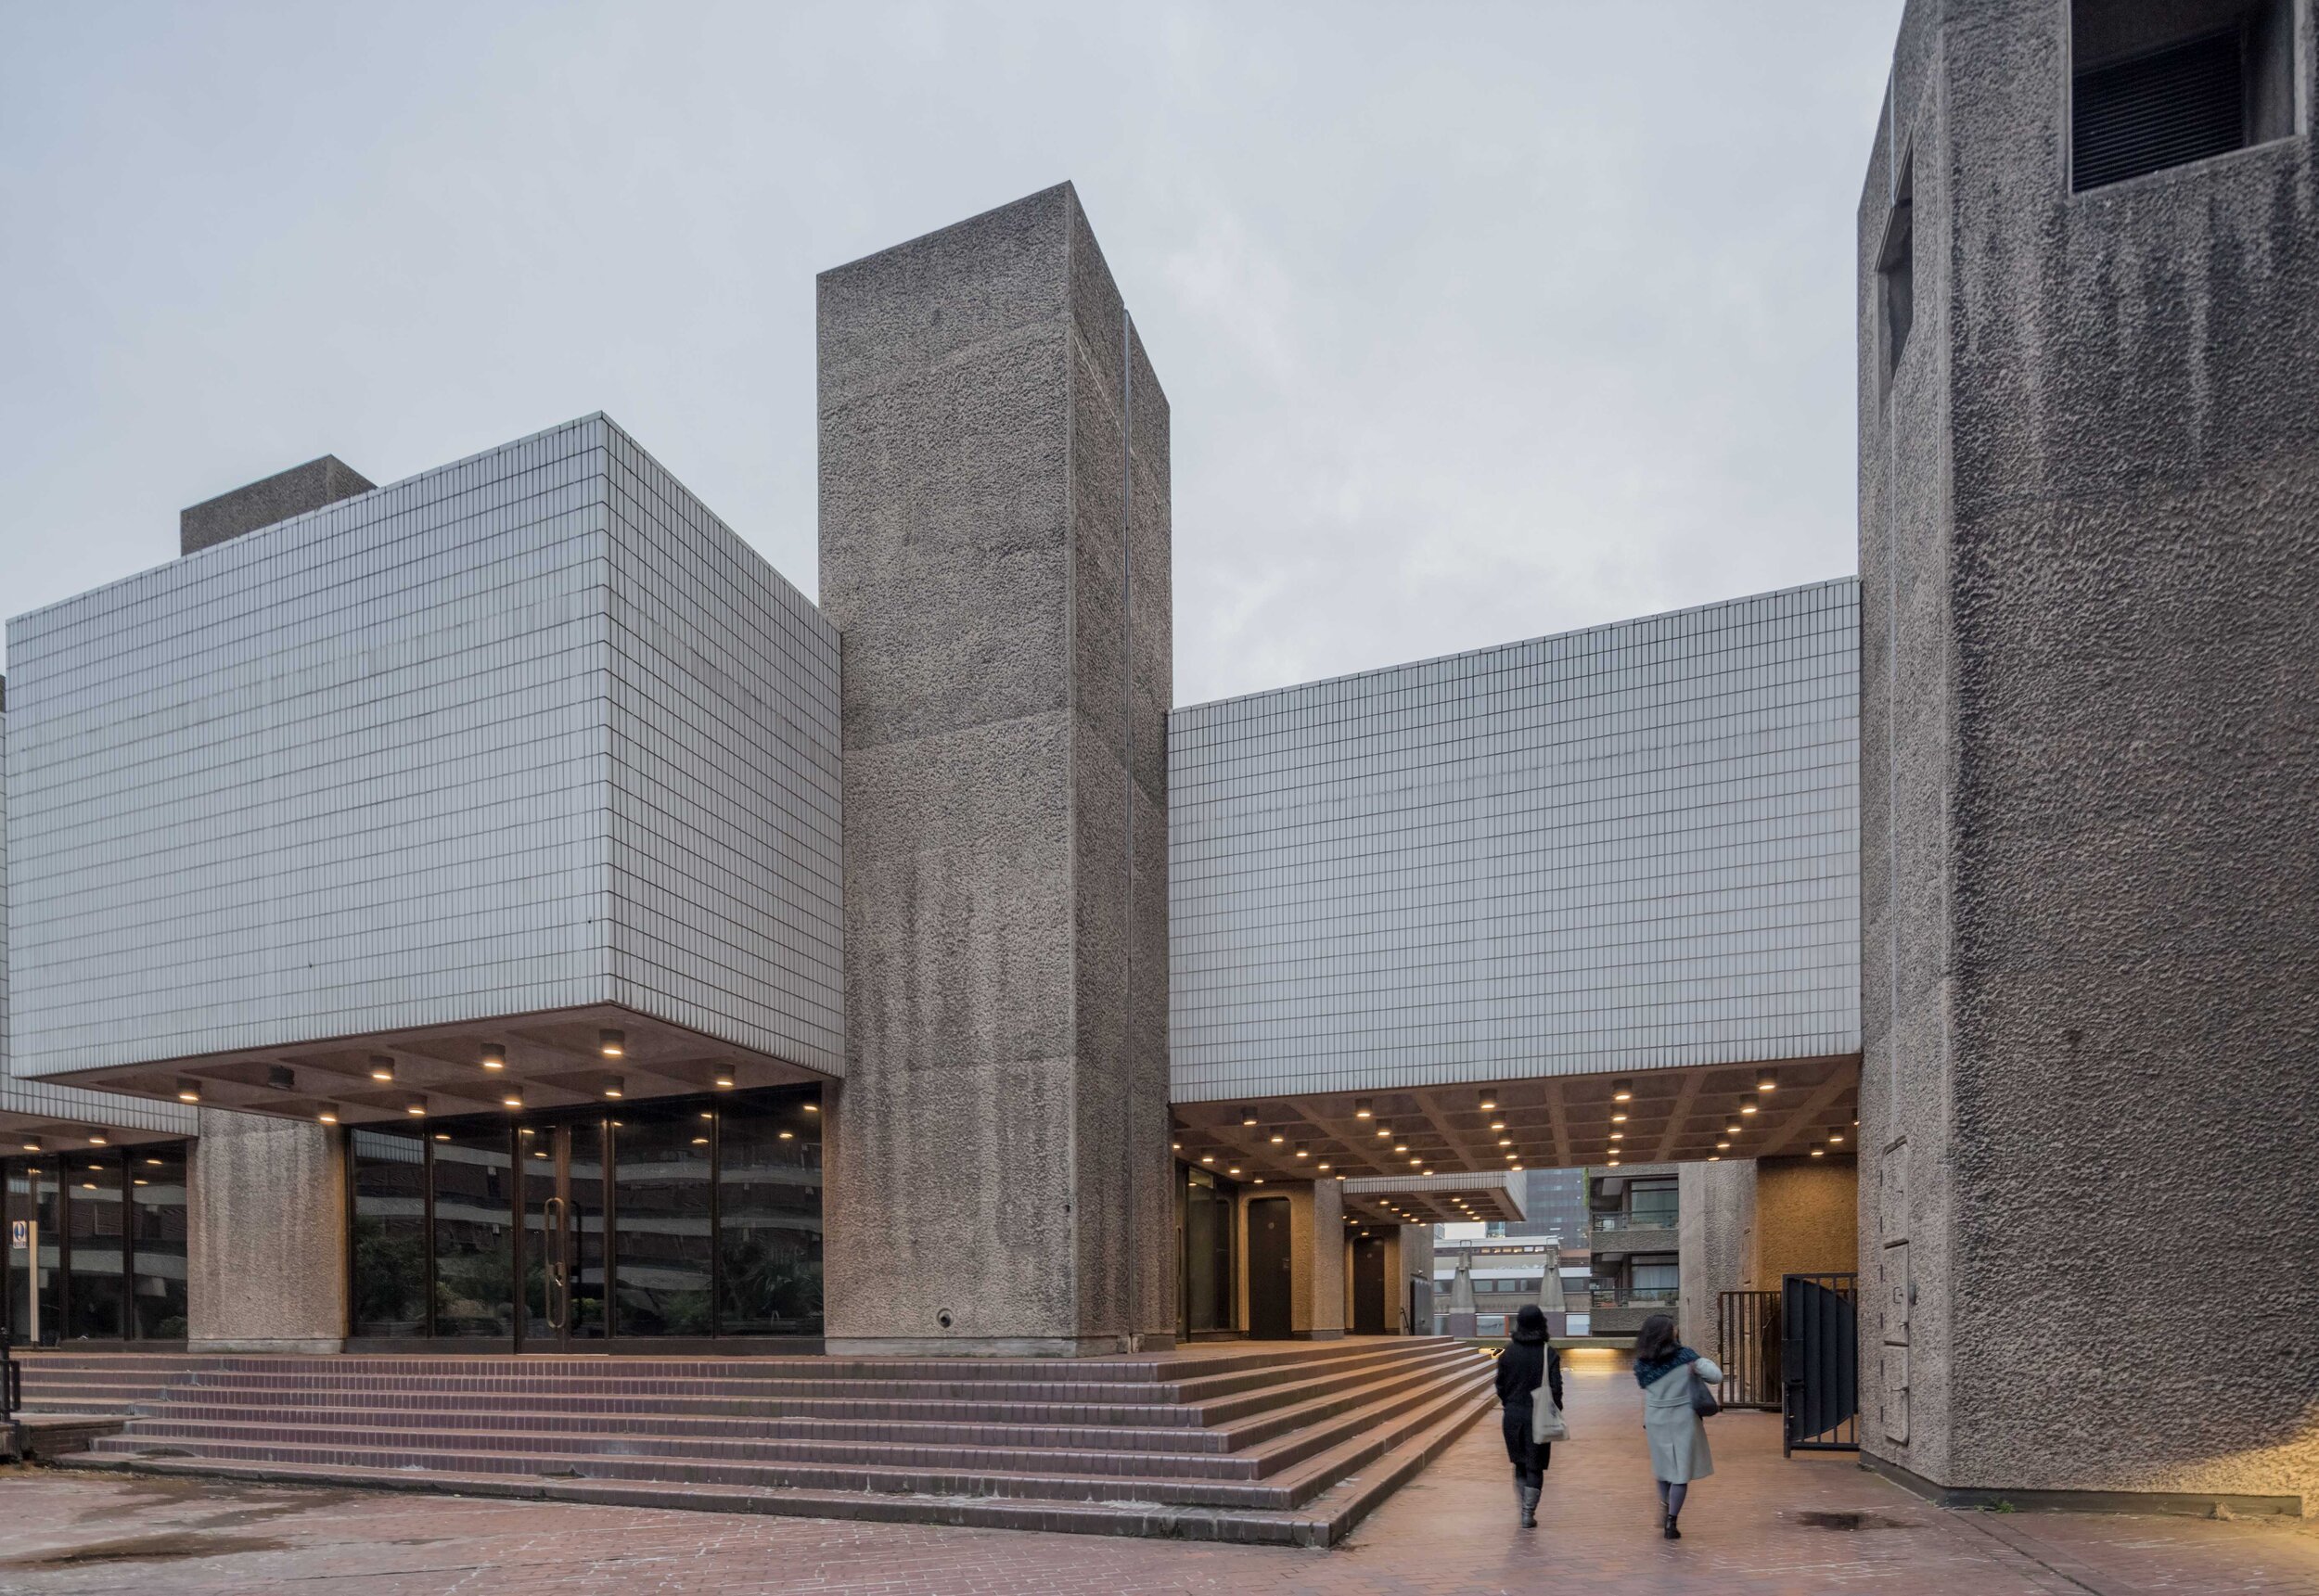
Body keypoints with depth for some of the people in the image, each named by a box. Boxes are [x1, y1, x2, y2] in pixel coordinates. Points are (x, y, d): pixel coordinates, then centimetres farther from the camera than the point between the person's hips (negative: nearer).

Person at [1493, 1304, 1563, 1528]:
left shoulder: (1509, 1352, -2)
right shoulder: (1549, 1353, -9)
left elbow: (1500, 1385, 3)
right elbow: (1556, 1387, -10)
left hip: (1513, 1415, 2)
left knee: (1520, 1464, 18)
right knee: (1535, 1467, 6)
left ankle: (1525, 1509, 16)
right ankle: (1528, 1515, 4)